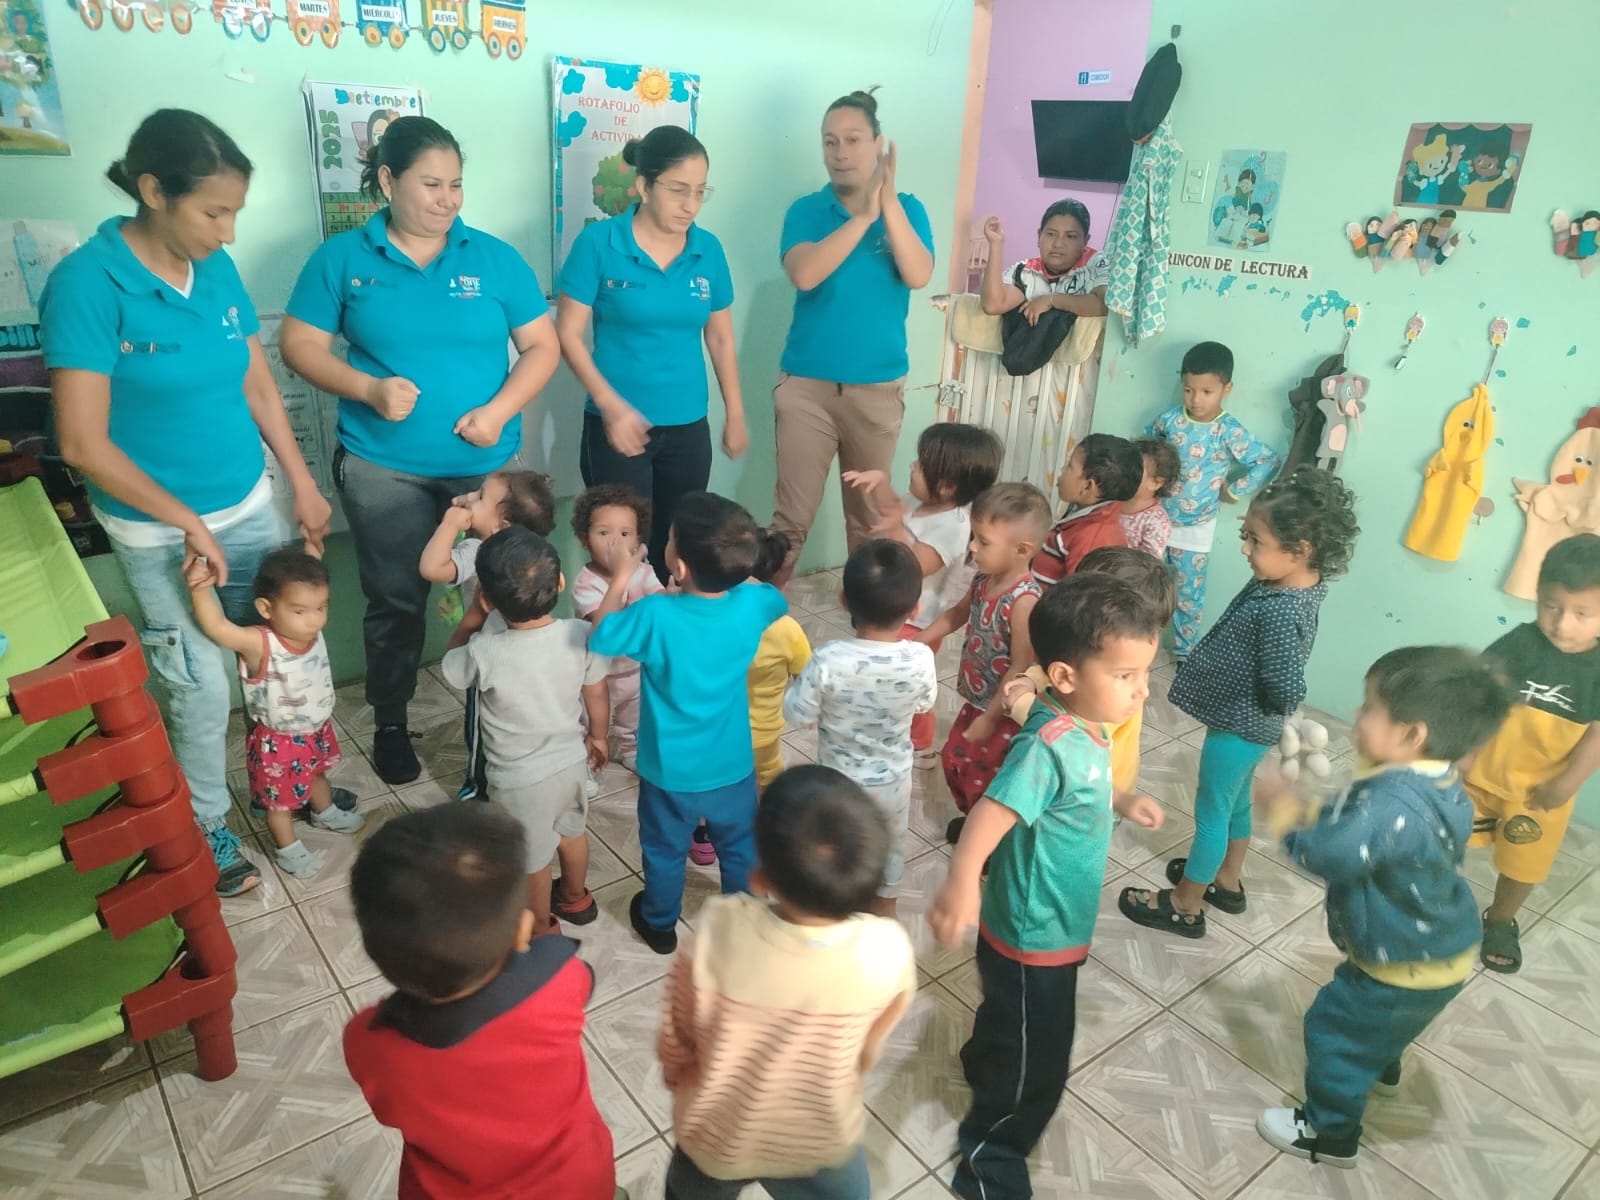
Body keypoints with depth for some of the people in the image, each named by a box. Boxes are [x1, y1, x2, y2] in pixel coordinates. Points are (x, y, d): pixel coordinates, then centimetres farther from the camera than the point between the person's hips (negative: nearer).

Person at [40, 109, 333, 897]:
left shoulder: (218, 270, -1)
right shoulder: (87, 284, -18)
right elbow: (83, 444, -19)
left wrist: (304, 487, 7)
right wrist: (188, 522, -17)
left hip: (250, 503, 6)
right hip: (158, 530, -5)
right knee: (201, 686, 5)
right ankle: (205, 830, 28)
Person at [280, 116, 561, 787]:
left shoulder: (493, 258, 1)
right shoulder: (342, 259, 0)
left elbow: (542, 346, 2)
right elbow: (299, 344, 1)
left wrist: (500, 409, -13)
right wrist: (368, 388, -16)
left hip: (488, 465, 1)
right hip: (384, 468, 0)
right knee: (396, 601, 9)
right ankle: (390, 723, 30)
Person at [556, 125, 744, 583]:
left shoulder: (708, 250, 2)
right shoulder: (598, 243, -8)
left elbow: (721, 338, 11)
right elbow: (568, 334, -6)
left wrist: (735, 415, 11)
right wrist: (612, 406, -16)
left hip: (688, 428, 4)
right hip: (617, 426, -3)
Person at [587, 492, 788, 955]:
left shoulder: (654, 615, -29)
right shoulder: (751, 604, -19)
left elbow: (600, 637, -10)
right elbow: (776, 596, 7)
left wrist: (620, 580, 0)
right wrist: (734, 568, 8)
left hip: (670, 772, -2)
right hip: (733, 767, 2)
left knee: (664, 852, 24)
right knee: (740, 848, 26)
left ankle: (660, 924, 47)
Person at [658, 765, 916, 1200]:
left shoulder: (717, 934, -35)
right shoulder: (887, 951, -31)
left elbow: (674, 1040, -16)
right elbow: (868, 1054, -10)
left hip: (715, 1136, 0)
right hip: (822, 1143, 0)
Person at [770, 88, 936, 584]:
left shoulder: (907, 209, 4)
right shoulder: (806, 210, 0)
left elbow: (918, 276, -13)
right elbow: (804, 274, -19)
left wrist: (888, 202, -18)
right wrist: (864, 215, -20)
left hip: (878, 388, 1)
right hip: (806, 384, -1)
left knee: (869, 512, 12)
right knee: (792, 514, -2)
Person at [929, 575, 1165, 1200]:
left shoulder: (1085, 730, -5)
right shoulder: (1050, 745, -35)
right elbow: (993, 810, -50)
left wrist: (1121, 802, 11)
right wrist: (961, 880, -64)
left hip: (1049, 928, 9)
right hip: (1034, 937, -9)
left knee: (1010, 1019, 35)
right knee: (1038, 1065, 11)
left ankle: (983, 1070, 63)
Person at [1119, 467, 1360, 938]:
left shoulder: (1279, 612, -35)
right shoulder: (1306, 581, -8)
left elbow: (1286, 692, -32)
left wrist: (1260, 702, -13)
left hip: (1239, 726, -9)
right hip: (1252, 723, 9)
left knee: (1211, 812, 9)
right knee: (1236, 802, 27)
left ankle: (1185, 906, 28)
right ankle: (1227, 882, 48)